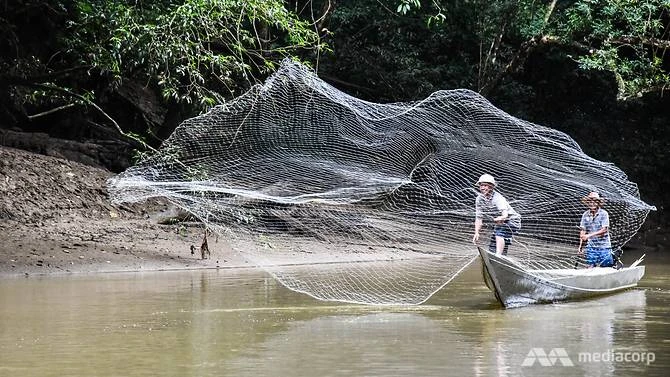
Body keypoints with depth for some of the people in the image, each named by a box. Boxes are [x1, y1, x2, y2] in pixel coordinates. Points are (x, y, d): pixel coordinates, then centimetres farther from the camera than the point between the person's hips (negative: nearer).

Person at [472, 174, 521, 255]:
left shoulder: (497, 198, -30)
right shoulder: (479, 199, -9)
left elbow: (505, 212, -49)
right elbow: (479, 218, -6)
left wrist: (502, 218, -72)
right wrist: (476, 233, -19)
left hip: (511, 219, -8)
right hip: (500, 223, 8)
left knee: (500, 234, -35)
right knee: (492, 247, 5)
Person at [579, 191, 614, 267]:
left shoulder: (604, 214, -9)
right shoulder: (585, 215, 2)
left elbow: (604, 230, -16)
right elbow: (583, 230, 5)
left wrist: (589, 235, -23)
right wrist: (580, 245, -2)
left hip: (603, 246, -3)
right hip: (591, 246, 3)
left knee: (606, 267, -2)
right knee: (591, 267, 1)